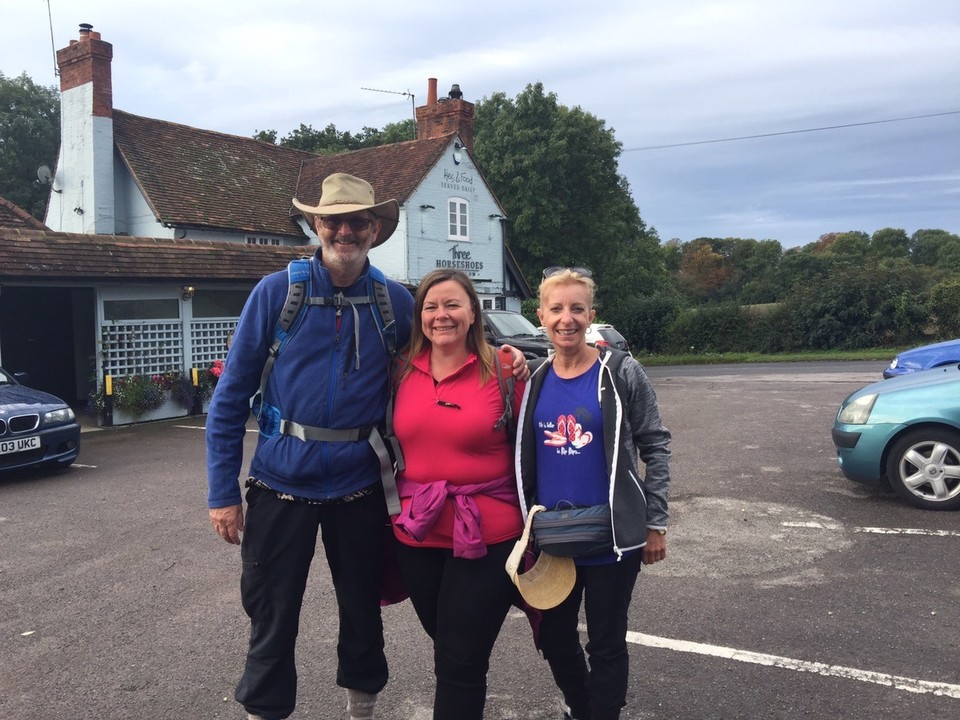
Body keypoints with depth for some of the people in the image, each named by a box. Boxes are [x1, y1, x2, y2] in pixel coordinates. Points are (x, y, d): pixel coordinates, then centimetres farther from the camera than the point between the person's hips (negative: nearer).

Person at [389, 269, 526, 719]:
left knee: (460, 664, 4)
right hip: (416, 536, 5)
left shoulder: (501, 370, -8)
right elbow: (391, 444, 11)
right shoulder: (402, 371, 3)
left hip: (487, 536, -4)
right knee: (448, 648, 22)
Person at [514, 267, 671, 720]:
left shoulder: (622, 373, -8)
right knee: (553, 638, 17)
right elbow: (523, 461, 9)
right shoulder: (534, 381, 3)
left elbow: (655, 448, -6)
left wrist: (655, 523, -8)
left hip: (612, 538, -4)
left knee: (606, 643, 9)